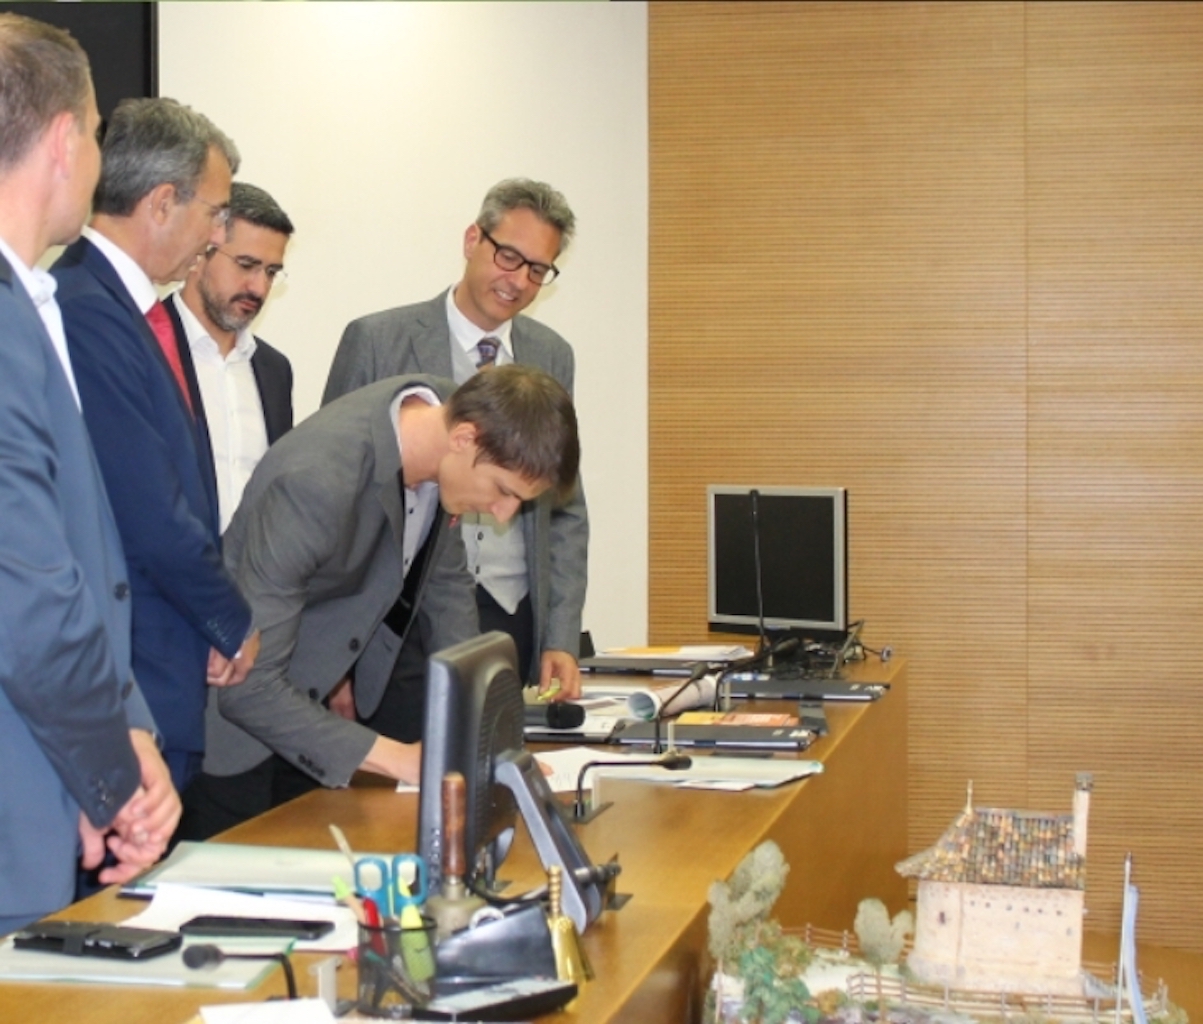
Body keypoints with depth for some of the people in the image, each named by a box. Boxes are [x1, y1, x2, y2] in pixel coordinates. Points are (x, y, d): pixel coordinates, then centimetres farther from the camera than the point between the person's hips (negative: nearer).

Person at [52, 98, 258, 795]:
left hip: (165, 679, 9)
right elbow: (154, 520, -21)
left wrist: (219, 620, 3)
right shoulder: (86, 312, -20)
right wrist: (234, 625, -6)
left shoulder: (135, 309, 11)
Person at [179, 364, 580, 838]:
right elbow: (247, 683, -31)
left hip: (317, 706, 7)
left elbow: (444, 580, 5)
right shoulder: (316, 482, -34)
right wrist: (397, 759, -30)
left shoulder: (445, 407, -11)